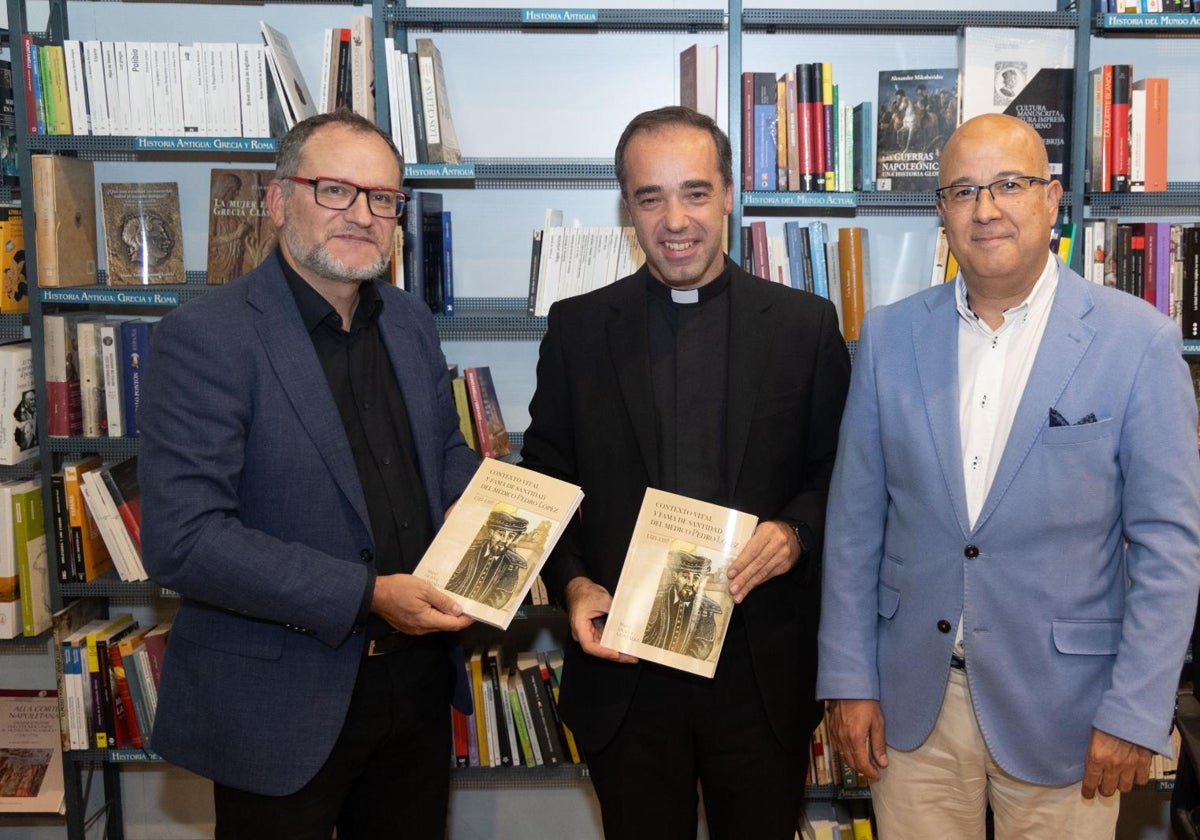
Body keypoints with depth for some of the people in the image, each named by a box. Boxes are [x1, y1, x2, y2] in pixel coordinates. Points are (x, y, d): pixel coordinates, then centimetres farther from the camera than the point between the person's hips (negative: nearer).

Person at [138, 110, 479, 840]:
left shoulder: (410, 321, 5)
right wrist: (366, 595, -24)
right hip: (278, 707, -6)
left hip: (416, 683, 6)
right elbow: (182, 540, -22)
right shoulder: (205, 337, -16)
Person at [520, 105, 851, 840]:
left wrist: (796, 531, -15)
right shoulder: (578, 328, 1)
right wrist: (574, 585, -9)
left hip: (764, 670, 0)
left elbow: (842, 472, 4)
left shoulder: (806, 325, -1)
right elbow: (545, 482, 5)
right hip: (625, 670, 1)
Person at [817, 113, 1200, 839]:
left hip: (1062, 700, -2)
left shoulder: (1139, 341, -8)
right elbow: (855, 520, 2)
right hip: (912, 697, 2)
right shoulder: (889, 336, 0)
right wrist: (848, 678, 1)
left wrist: (1135, 713, -9)